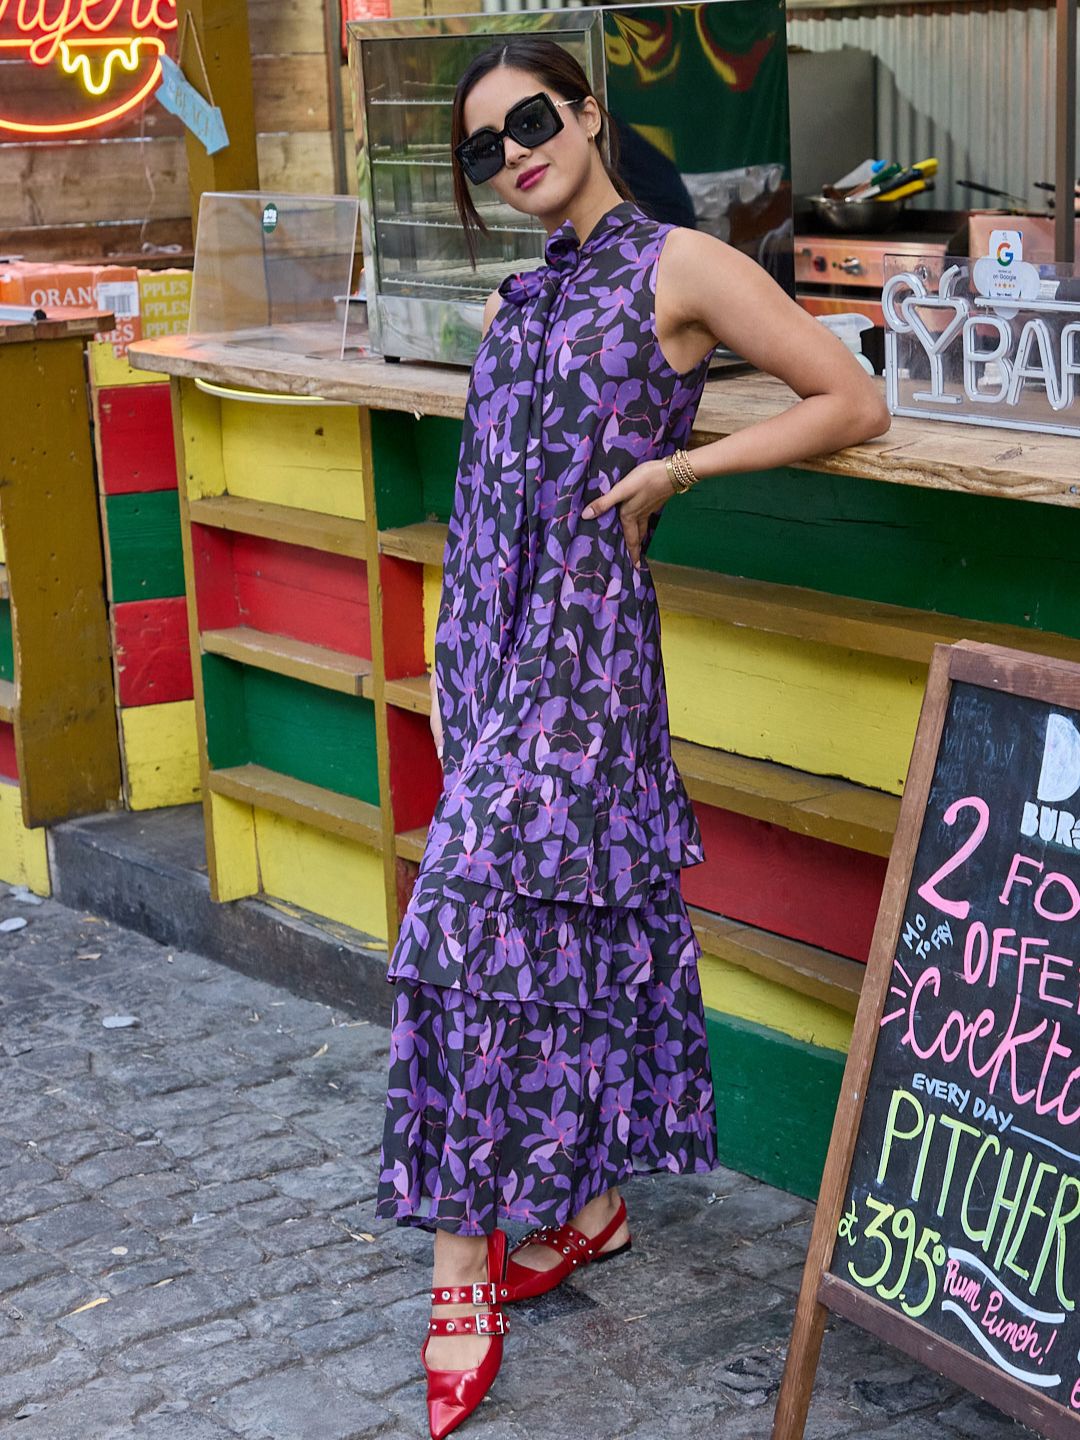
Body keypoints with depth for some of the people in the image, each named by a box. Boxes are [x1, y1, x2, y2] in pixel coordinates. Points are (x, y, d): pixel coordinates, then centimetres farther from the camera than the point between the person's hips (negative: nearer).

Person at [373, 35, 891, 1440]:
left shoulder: (680, 265, -5)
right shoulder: (526, 295, 16)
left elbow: (854, 403, -5)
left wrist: (678, 467, -10)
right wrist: (447, 660, 15)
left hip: (583, 642, -7)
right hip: (497, 642, 7)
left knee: (479, 913, -11)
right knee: (569, 914, 11)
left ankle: (465, 1264, -1)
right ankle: (588, 1202, 24)